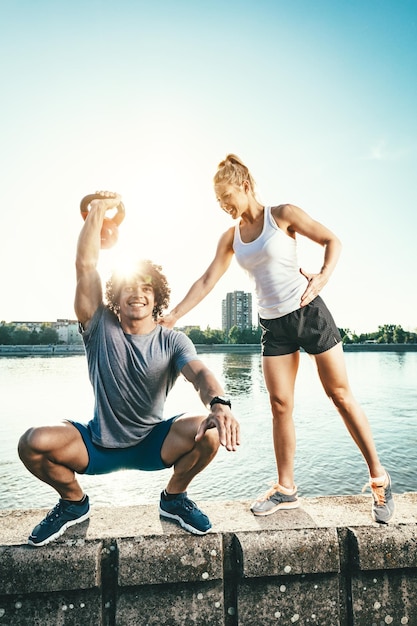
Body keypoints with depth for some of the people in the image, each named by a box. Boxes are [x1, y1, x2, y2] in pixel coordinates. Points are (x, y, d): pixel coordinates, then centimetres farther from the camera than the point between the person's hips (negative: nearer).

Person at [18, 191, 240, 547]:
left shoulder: (173, 341, -8)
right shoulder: (101, 328, -8)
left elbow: (200, 373, -28)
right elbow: (85, 266, -16)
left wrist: (218, 404, -49)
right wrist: (98, 210, -16)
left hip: (153, 444, 0)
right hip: (97, 446, 1)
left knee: (210, 432, -27)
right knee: (33, 443, -24)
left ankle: (174, 498, 6)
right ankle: (74, 502, 10)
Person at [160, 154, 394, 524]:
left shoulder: (282, 215, -4)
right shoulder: (231, 237, 8)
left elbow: (332, 240, -1)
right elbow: (207, 281, 6)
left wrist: (324, 276, -17)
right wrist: (173, 315, 2)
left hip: (309, 313, -4)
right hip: (273, 325, 4)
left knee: (340, 393, 4)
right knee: (280, 405, 2)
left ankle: (379, 477, 21)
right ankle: (286, 489, 16)